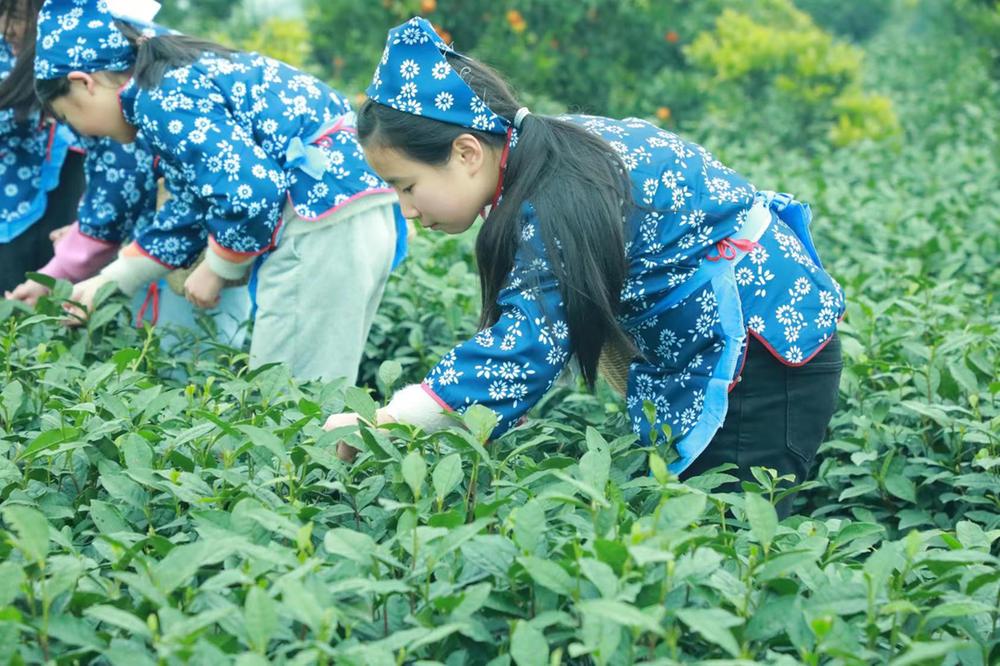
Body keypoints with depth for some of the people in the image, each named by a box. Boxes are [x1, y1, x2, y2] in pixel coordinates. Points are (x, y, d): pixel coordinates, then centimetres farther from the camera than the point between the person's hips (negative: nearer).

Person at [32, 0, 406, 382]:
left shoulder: (161, 101, -12)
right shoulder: (182, 78, 19)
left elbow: (251, 193, -22)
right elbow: (193, 206, 27)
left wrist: (216, 269, -3)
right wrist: (110, 281, 30)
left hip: (324, 218, -10)